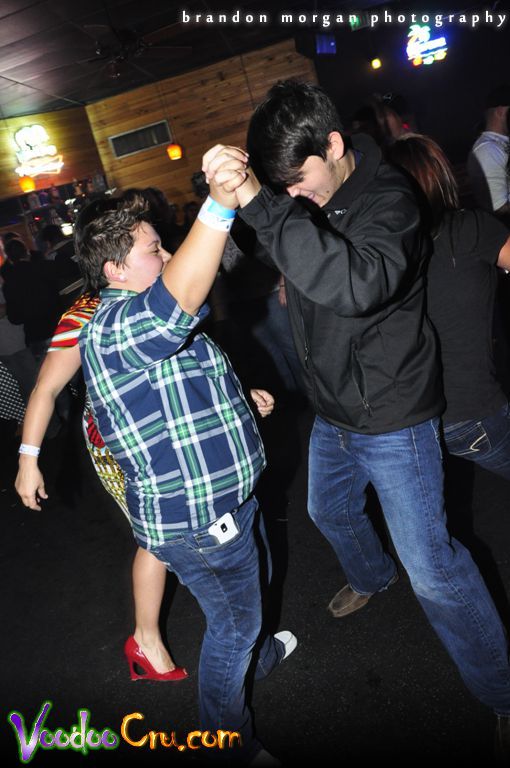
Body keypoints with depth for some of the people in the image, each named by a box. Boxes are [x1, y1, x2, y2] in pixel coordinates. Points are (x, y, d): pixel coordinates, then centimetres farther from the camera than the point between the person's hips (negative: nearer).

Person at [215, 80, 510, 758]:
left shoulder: (387, 199, -23)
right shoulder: (299, 196, 0)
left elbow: (359, 283, -45)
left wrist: (258, 203, -46)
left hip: (393, 419, -7)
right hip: (333, 413, 8)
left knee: (431, 565, 0)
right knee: (330, 510, 28)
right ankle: (371, 576, 61)